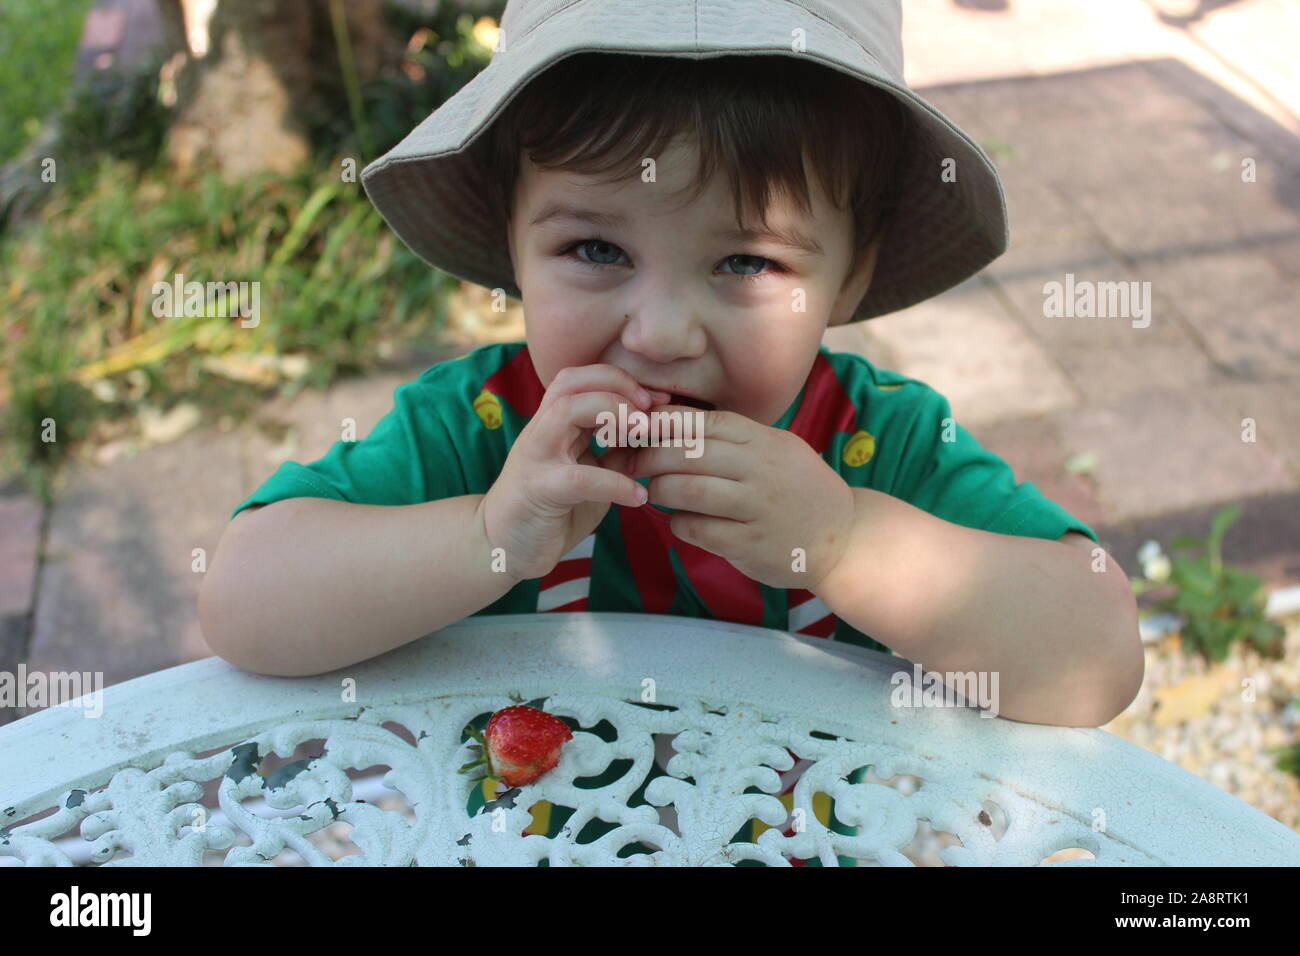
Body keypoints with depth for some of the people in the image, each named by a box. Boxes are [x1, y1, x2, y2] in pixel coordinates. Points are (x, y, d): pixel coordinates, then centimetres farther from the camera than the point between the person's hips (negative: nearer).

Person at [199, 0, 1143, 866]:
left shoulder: (890, 445, -15)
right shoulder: (477, 429, -15)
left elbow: (1100, 663, -21)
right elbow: (241, 611, -20)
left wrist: (846, 540, -32)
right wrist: (489, 537, -34)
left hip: (827, 834, 1)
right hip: (525, 828, 0)